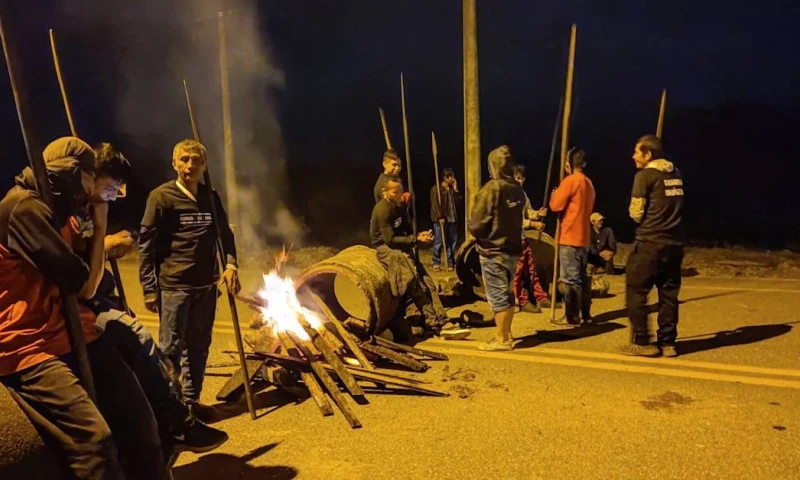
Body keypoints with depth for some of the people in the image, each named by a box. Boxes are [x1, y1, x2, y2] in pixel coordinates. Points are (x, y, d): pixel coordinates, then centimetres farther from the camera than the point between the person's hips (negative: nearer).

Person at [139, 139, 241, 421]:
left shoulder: (211, 197, 8)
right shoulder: (161, 197, -5)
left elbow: (225, 234, 16)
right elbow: (146, 245, -6)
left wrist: (231, 263, -2)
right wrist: (149, 289, -9)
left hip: (206, 286, 5)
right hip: (173, 286, -5)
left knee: (199, 347, 12)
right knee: (171, 348, 2)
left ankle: (192, 400, 26)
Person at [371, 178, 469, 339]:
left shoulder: (400, 206, 9)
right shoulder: (382, 210, -18)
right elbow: (390, 240, -20)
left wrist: (418, 235, -5)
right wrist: (415, 239, -22)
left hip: (401, 247, 8)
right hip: (386, 248, -8)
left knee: (427, 282, -9)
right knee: (416, 284, -22)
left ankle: (442, 322, -15)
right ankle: (437, 323, -17)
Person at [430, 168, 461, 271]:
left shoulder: (452, 189, 15)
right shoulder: (436, 188, -5)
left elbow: (458, 201, 9)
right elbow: (435, 204, -11)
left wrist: (455, 190, 2)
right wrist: (440, 217, -16)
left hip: (452, 219, 6)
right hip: (441, 219, -6)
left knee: (453, 241, 7)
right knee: (439, 242, -3)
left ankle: (450, 262, 15)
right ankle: (436, 263, 6)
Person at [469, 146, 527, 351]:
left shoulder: (491, 189, -17)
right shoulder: (518, 190, 4)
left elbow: (477, 224, -16)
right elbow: (518, 218, 11)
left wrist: (473, 230, 4)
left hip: (493, 250, -7)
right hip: (513, 248, 7)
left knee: (497, 296, -1)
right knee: (507, 293, 16)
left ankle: (501, 340, 6)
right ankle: (506, 335, 25)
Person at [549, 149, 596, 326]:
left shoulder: (570, 180, -12)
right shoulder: (588, 183, 14)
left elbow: (556, 205, -12)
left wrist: (554, 194, 7)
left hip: (570, 237, -8)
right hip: (583, 237, 9)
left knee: (570, 279, -4)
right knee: (582, 277, 14)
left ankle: (572, 317, 0)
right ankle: (586, 315, 19)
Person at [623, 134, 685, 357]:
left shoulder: (645, 175, -8)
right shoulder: (676, 174, 13)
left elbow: (636, 213, -8)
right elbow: (670, 206, 19)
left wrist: (634, 209, 11)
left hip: (649, 243, -7)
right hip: (674, 244, 7)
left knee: (636, 292, 3)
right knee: (669, 294, 11)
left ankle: (642, 342, 5)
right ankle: (667, 343, 16)